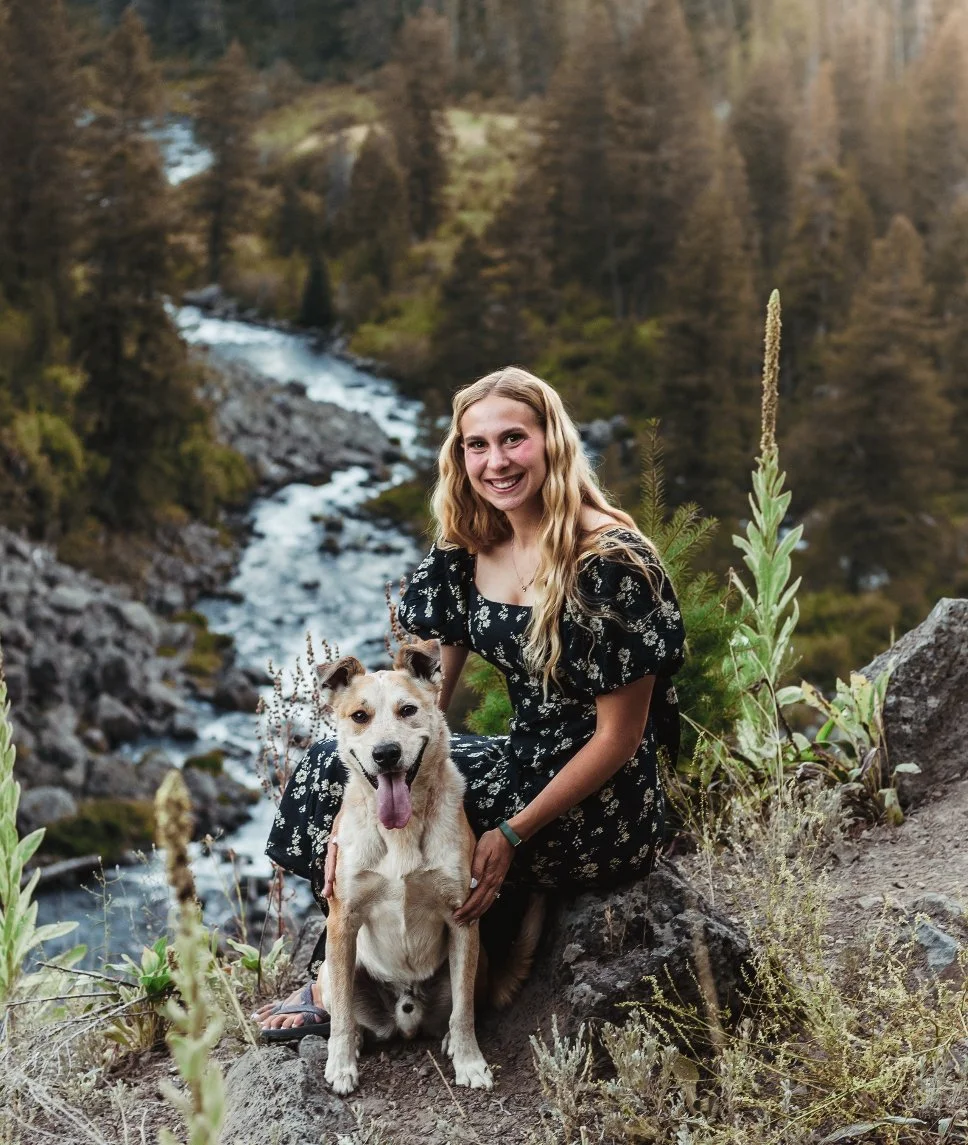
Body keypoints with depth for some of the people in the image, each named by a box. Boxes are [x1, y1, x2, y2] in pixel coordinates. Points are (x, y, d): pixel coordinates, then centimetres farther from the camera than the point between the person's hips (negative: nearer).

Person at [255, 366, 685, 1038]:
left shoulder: (611, 559, -21)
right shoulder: (468, 550, 0)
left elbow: (620, 735, -18)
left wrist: (512, 835, -21)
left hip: (598, 809, -7)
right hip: (522, 763, 7)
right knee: (338, 767, -3)